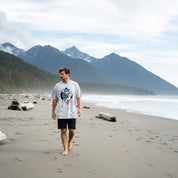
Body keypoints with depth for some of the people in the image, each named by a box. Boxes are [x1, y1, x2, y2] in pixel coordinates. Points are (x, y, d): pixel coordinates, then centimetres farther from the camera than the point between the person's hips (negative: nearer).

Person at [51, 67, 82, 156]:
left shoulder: (75, 84, 3)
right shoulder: (57, 86, 4)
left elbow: (78, 97, 8)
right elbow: (54, 99, 9)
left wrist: (79, 109, -1)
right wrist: (53, 111, 7)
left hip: (72, 113, 0)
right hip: (61, 113, 0)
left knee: (72, 131, 1)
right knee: (63, 131, 1)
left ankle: (69, 142, 32)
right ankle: (65, 149, 12)